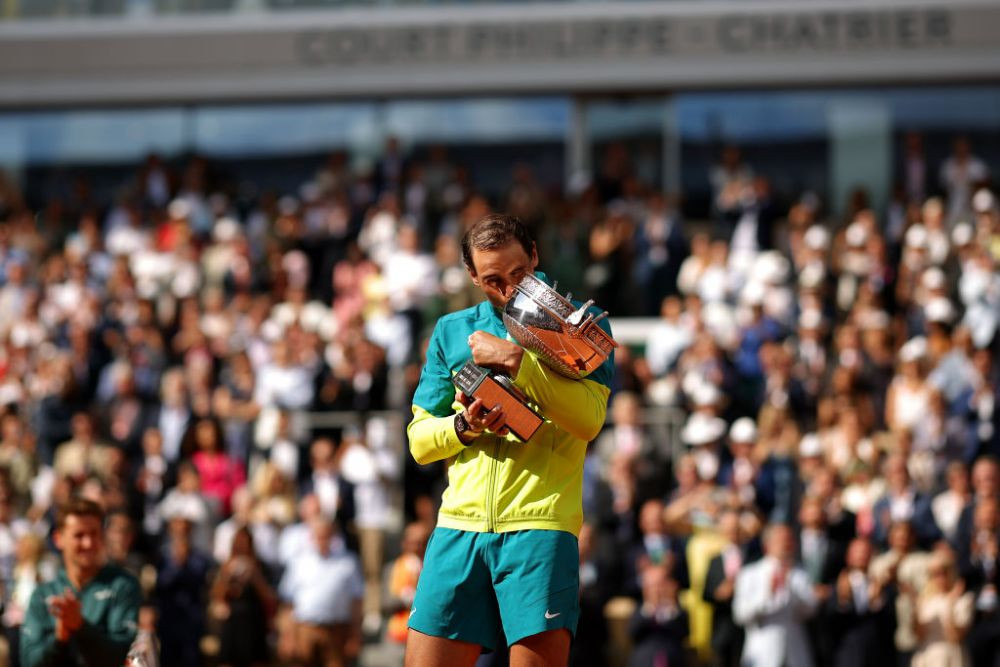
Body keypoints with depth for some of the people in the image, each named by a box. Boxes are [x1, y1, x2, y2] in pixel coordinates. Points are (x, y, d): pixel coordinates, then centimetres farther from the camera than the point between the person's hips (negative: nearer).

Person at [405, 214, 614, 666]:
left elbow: (589, 419, -8)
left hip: (540, 528, -3)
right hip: (460, 526, 3)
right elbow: (419, 439, 16)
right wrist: (464, 425, -5)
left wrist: (515, 360, -12)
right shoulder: (452, 331, 17)